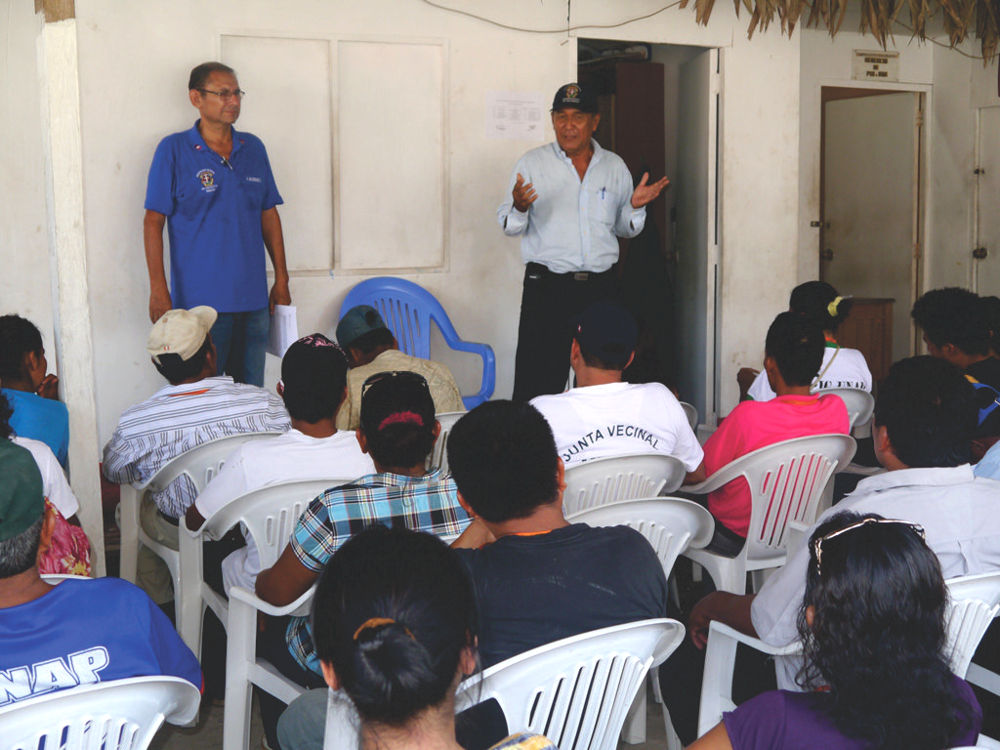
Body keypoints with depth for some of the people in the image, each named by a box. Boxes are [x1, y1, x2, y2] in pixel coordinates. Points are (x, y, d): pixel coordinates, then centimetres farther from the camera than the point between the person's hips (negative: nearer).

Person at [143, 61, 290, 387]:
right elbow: (153, 221, -4)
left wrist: (281, 279, 12)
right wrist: (158, 290, -10)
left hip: (253, 300, 4)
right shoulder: (173, 150, -3)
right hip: (199, 300, -4)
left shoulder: (253, 148, 10)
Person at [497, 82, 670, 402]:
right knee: (538, 380, -8)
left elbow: (625, 229, 18)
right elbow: (508, 226, 2)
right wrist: (519, 207, -20)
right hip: (546, 287, -3)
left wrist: (635, 206, -2)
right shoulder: (532, 163, 5)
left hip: (600, 287, 3)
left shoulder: (615, 166, 12)